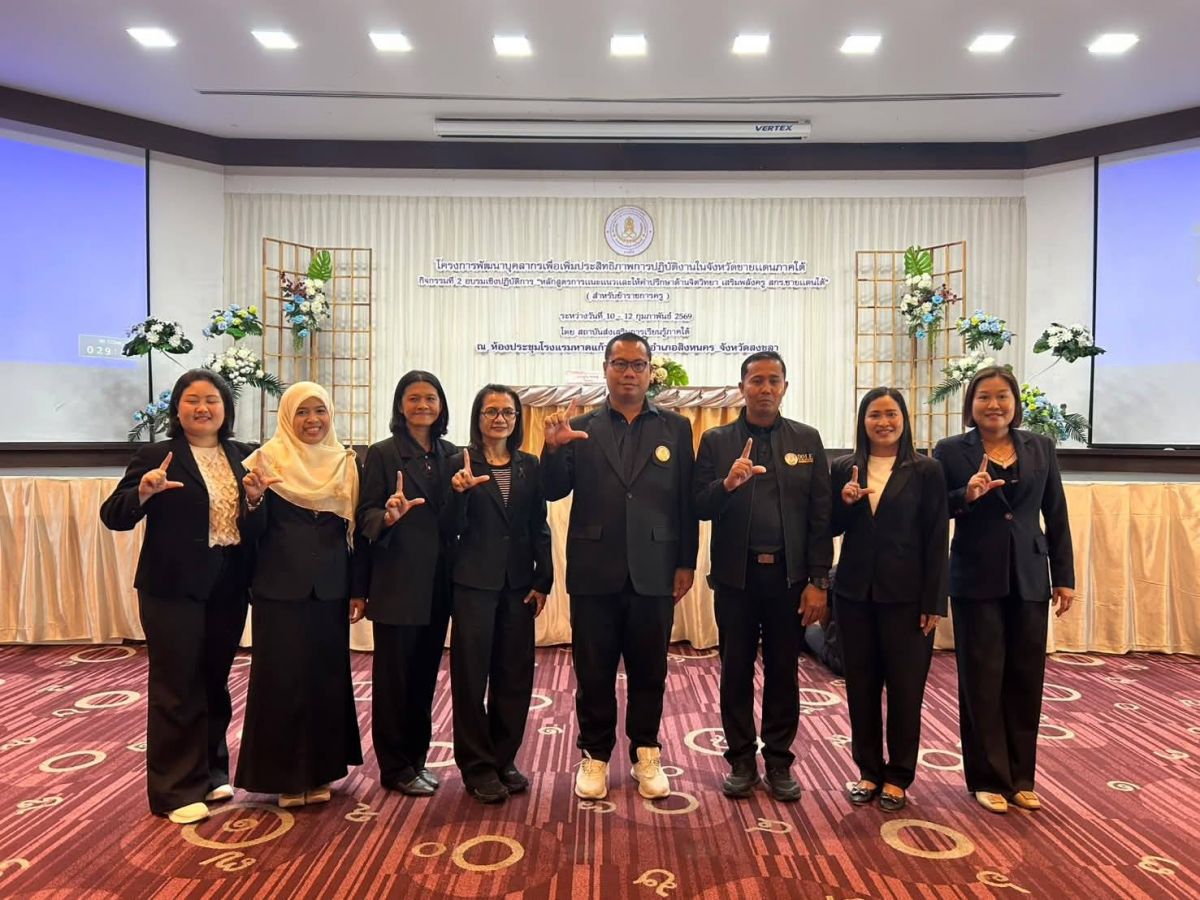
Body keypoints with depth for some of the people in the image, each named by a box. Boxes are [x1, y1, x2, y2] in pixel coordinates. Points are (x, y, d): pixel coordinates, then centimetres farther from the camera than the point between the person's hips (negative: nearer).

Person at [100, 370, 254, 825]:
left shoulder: (243, 456, 7)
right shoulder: (156, 457, -6)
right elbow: (114, 517, -10)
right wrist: (144, 491, -28)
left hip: (229, 587, 5)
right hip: (174, 588, -4)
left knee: (215, 682, 17)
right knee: (177, 688, 4)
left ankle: (211, 770, 33)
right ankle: (176, 788, 17)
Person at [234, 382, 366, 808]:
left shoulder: (347, 463, 6)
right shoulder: (268, 459, -2)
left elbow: (357, 530, 7)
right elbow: (256, 530, -4)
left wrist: (359, 589, 4)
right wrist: (253, 499, -25)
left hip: (330, 589, 3)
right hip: (280, 588, -3)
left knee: (327, 676, 9)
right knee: (282, 679, 3)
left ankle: (320, 771, 24)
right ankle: (284, 774, 18)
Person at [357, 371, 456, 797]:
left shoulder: (450, 454, 10)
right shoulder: (382, 453, -3)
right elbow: (366, 515, -8)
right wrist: (388, 516, -27)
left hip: (438, 582, 5)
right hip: (397, 582, -5)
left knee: (425, 673, 13)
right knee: (394, 676, 4)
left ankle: (416, 758, 27)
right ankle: (395, 766, 18)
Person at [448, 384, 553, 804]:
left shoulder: (530, 466, 6)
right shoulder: (462, 463, -3)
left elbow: (539, 527, 7)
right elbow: (454, 529, -5)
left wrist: (543, 579, 1)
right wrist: (460, 493, -23)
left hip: (519, 583, 3)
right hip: (475, 582, -3)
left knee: (515, 674, 9)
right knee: (472, 674, 3)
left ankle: (504, 759, 25)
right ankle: (478, 767, 16)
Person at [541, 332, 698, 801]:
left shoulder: (675, 428, 5)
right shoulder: (580, 428, 4)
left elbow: (687, 500, 3)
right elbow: (554, 492, -1)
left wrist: (686, 563, 0)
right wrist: (553, 448, -19)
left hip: (653, 573, 0)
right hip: (594, 572, 0)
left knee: (649, 670, 12)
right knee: (593, 671, 9)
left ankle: (646, 756, 28)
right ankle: (595, 756, 25)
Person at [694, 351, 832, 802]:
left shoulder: (807, 439, 4)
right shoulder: (716, 440, 3)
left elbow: (820, 515, 0)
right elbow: (698, 507, -2)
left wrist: (818, 581, -5)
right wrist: (727, 484, -22)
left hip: (789, 575, 0)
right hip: (736, 575, 0)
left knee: (783, 672, 10)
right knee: (736, 671, 9)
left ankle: (779, 762, 25)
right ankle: (741, 761, 24)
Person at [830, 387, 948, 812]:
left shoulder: (926, 470, -2)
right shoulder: (844, 469, 5)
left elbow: (936, 541, -4)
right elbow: (831, 529, 8)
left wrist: (934, 601, -8)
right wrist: (844, 502, -13)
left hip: (905, 594, -2)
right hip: (854, 592, 3)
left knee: (905, 687, 6)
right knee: (861, 685, 10)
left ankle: (898, 776, 21)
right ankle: (868, 771, 24)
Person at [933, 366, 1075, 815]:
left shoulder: (1040, 447, 6)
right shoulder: (950, 451, -2)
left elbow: (1056, 516, 8)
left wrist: (1064, 577, 5)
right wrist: (966, 495, -21)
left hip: (1029, 578, 3)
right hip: (976, 580, -3)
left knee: (1026, 680, 9)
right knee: (982, 680, 4)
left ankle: (1021, 777, 24)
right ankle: (988, 779, 16)